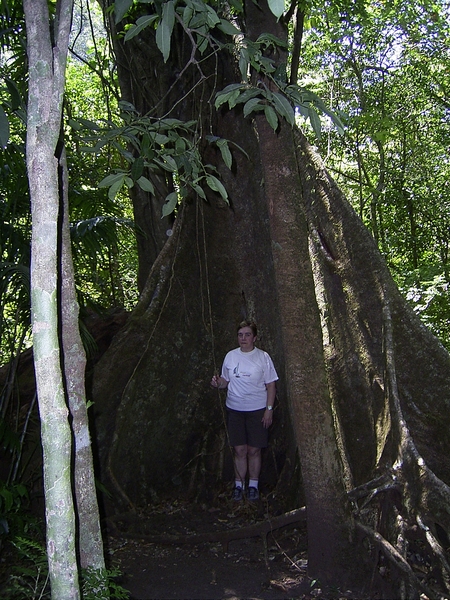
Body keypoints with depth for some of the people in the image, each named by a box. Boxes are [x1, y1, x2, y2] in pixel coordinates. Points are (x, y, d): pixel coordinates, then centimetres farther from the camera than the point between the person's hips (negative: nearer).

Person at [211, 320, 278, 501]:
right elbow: (226, 381, 12)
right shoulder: (230, 356, 5)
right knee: (239, 450, 4)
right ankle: (239, 485, 15)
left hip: (257, 410, -2)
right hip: (234, 409, 2)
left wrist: (269, 409, -7)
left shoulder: (263, 357, -3)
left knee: (254, 450, 3)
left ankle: (253, 485, 16)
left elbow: (271, 386, -1)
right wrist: (218, 383, -10)